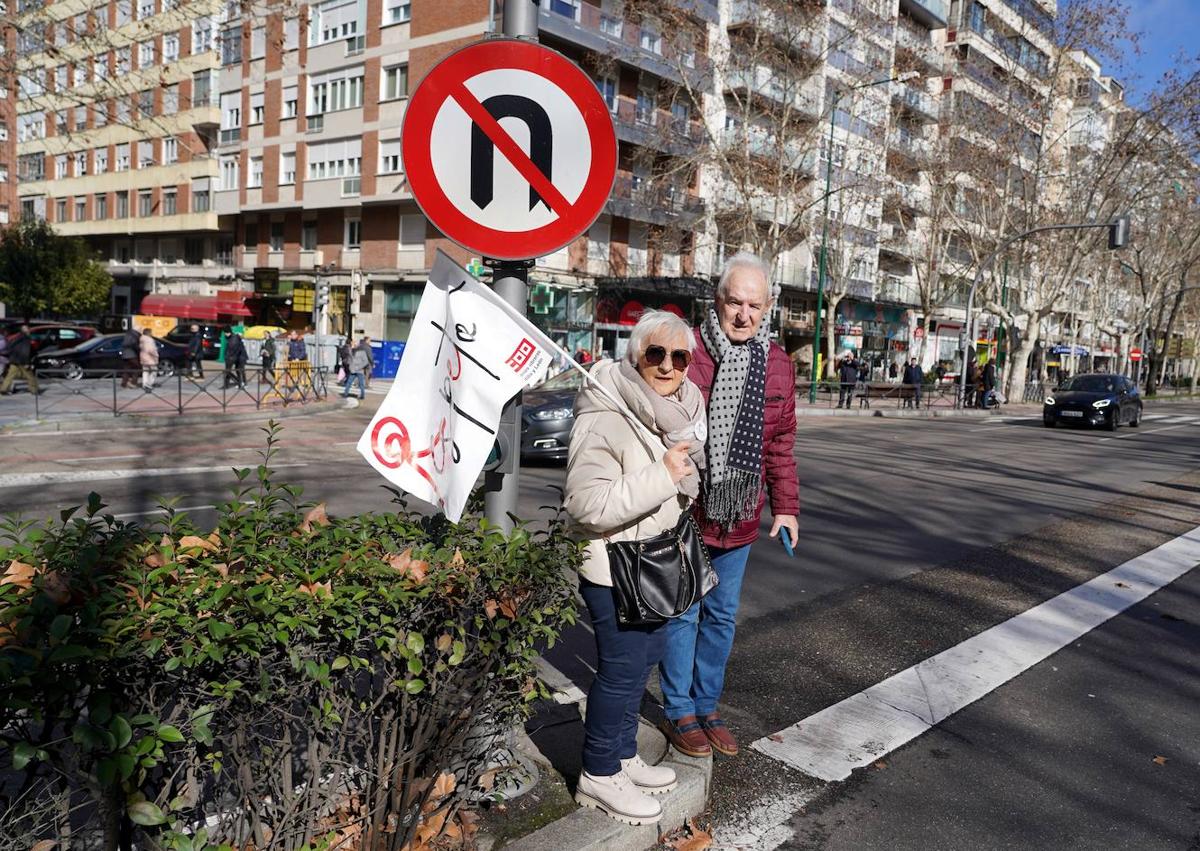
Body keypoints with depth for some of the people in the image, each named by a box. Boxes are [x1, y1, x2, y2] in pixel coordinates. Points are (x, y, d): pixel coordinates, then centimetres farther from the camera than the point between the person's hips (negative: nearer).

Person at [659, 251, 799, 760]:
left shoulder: (776, 364, 4)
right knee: (683, 614, 9)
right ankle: (678, 711, 28)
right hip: (683, 513, -5)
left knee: (722, 617, 18)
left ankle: (706, 706, 36)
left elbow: (781, 442, 11)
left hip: (739, 518, 5)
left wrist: (785, 505, 10)